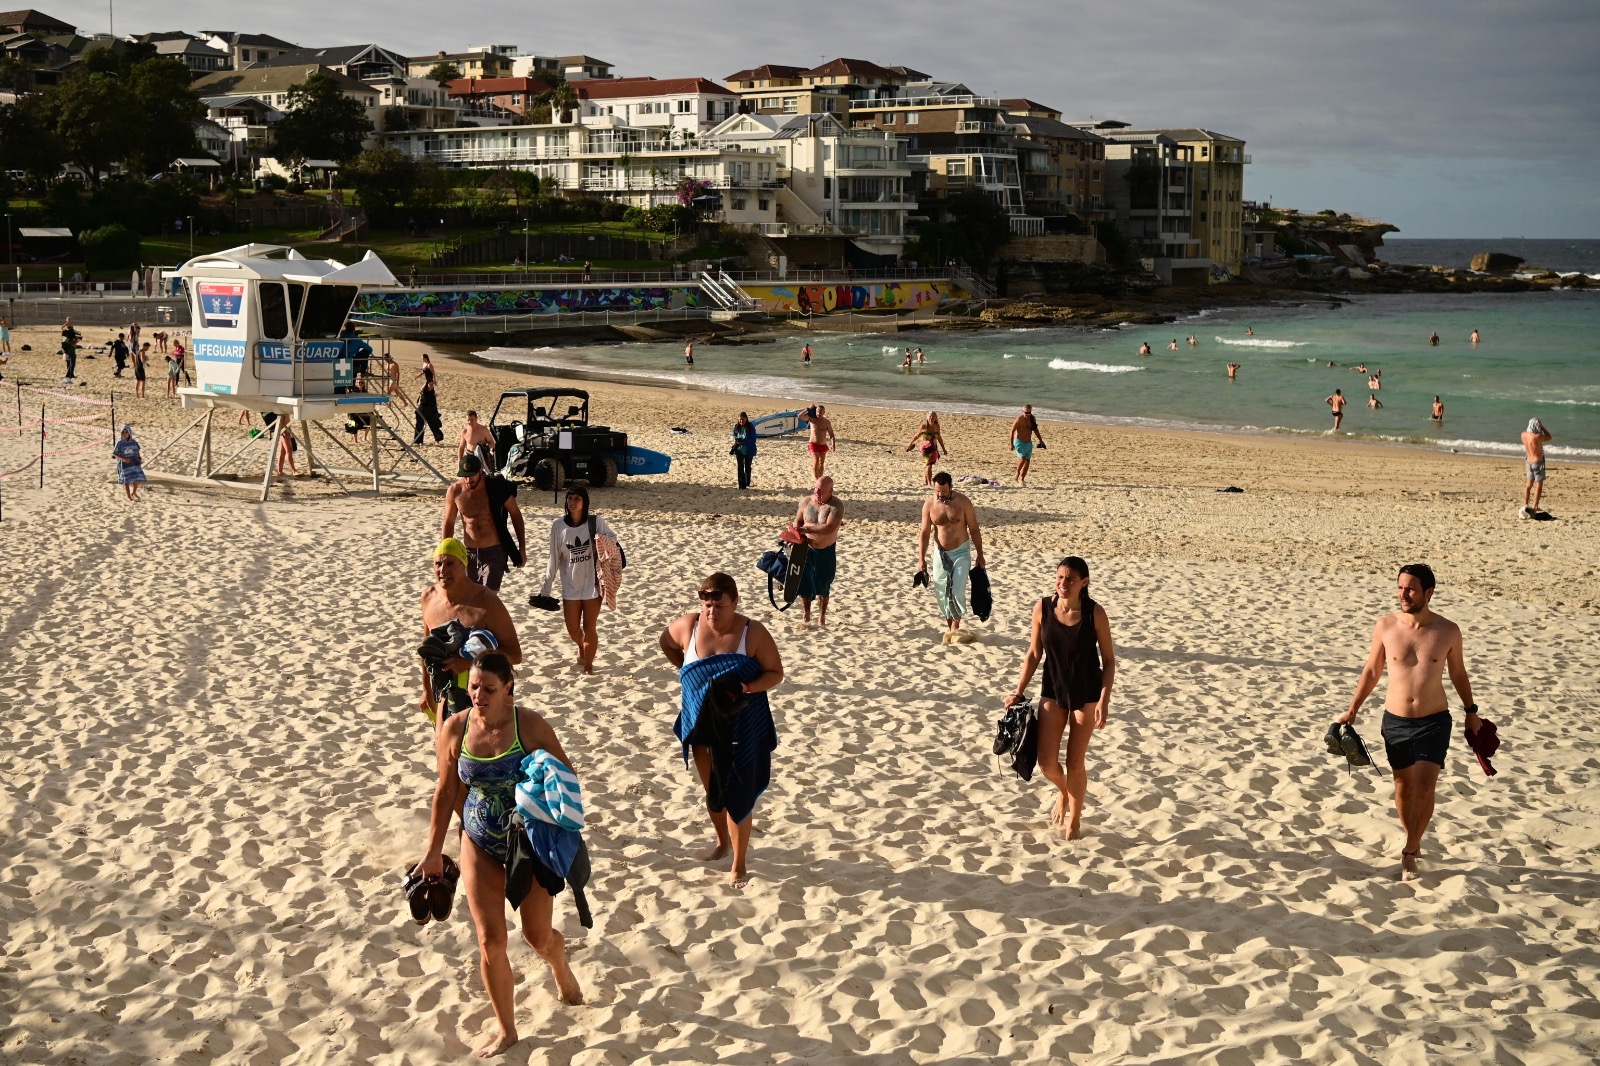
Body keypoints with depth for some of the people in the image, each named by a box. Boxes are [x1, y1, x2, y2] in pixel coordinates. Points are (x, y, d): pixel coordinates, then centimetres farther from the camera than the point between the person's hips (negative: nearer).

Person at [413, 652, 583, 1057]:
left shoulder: (530, 725, -17)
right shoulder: (454, 730, -10)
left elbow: (567, 774, -6)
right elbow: (446, 792, 1)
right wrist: (434, 852, 4)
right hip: (480, 847, 2)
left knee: (538, 936, 9)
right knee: (490, 940, 0)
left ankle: (560, 966, 47)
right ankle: (505, 1030, 17)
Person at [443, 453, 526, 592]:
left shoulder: (496, 487, -13)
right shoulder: (454, 491, -8)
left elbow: (515, 514, 0)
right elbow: (449, 524, 4)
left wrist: (522, 549, 1)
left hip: (494, 551, -3)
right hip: (469, 553, 3)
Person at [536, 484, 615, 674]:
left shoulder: (596, 522, -10)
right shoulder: (558, 526, -6)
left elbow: (613, 538, 6)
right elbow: (554, 558, 1)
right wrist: (546, 588, 3)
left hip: (592, 584, -2)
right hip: (570, 586, 2)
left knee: (589, 628, 2)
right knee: (572, 630, 9)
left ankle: (588, 665, 18)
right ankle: (582, 649, 42)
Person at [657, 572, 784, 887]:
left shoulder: (753, 633, -17)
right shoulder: (688, 626, -8)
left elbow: (775, 672, -11)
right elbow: (666, 642, 14)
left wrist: (747, 688, -28)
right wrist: (686, 671, 6)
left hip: (741, 725, -4)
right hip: (702, 723, 4)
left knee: (738, 794, -1)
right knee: (711, 789, 19)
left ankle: (740, 863, 11)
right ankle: (722, 842, 43)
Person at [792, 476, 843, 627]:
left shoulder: (836, 505, -16)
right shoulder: (806, 501, -3)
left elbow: (829, 528, -27)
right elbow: (798, 522, 7)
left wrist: (807, 529, -31)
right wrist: (798, 534, -14)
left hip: (827, 551, -2)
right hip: (806, 548, 2)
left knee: (823, 585, 12)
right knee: (804, 580, -7)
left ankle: (822, 616, 30)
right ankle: (805, 615, 8)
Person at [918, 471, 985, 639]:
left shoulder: (963, 502, -12)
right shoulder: (929, 504, -7)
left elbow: (974, 529, -5)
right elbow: (924, 533, -2)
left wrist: (979, 555, -4)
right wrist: (921, 559, -5)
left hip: (961, 552, -2)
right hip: (940, 553, 2)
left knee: (957, 590, -14)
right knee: (942, 592, 5)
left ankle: (955, 627, -2)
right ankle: (949, 626, 21)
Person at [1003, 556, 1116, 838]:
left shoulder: (1095, 613, -15)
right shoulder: (1043, 608, -9)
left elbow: (1108, 659, -8)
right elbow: (1034, 654, 2)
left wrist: (1104, 701, -17)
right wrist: (1019, 692, -1)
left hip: (1086, 695, -2)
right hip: (1053, 692, 2)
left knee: (1074, 763, 5)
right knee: (1046, 763, -1)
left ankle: (1074, 819, 29)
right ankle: (1063, 793, 35)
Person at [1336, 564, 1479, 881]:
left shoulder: (1448, 631, -7)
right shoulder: (1385, 626, -6)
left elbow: (1458, 673, 9)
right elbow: (1372, 671, 7)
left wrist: (1470, 712, 17)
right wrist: (1353, 710, 9)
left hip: (1434, 722, -2)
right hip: (1395, 721, 2)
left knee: (1424, 789, -10)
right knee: (1404, 787, 13)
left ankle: (1409, 853, 4)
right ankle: (1414, 840, 34)